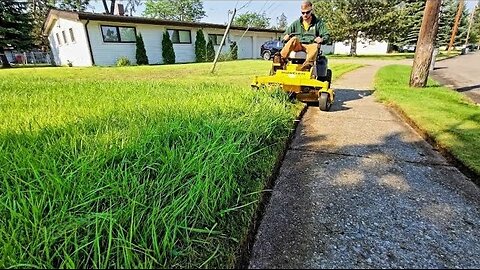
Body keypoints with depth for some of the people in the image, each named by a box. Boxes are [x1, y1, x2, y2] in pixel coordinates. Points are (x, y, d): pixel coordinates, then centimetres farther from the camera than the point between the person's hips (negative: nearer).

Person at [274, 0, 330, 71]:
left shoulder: (319, 23, 15)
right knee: (294, 39, -33)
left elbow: (326, 35, 10)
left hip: (310, 46, -1)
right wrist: (286, 37, -5)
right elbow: (287, 33, 21)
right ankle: (282, 58, -48)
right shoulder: (296, 23, 21)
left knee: (315, 46, -38)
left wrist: (322, 39, -15)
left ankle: (308, 64, -62)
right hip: (298, 46, 1)